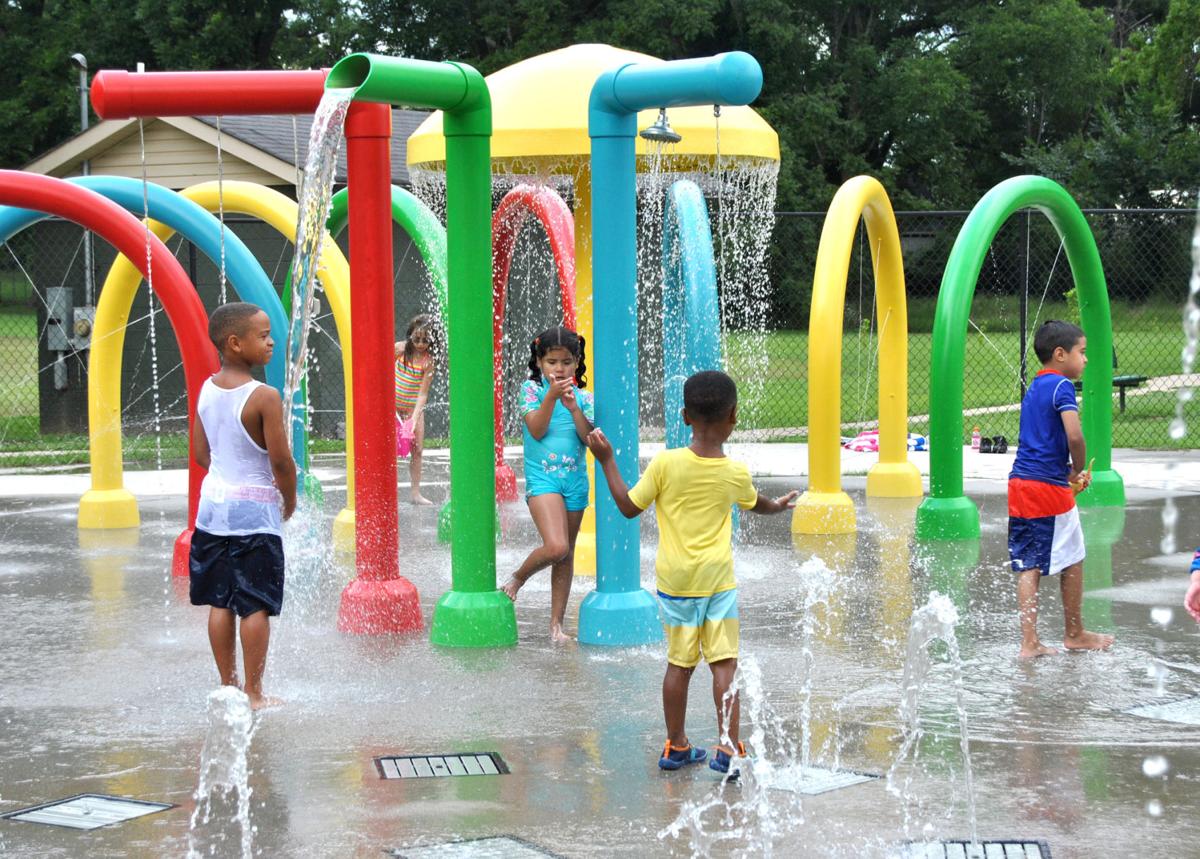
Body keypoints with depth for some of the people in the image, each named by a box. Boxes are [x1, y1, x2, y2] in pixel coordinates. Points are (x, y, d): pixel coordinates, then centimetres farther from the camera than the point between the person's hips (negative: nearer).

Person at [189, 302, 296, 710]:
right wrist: (290, 501, 0)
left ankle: (228, 686, 18)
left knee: (220, 603, 11)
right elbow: (281, 461, -16)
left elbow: (201, 453, 10)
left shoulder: (207, 390, 4)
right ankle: (253, 692, 3)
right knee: (257, 605, 0)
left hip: (213, 503, 7)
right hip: (255, 510, -7)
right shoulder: (264, 397, -18)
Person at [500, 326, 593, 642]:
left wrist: (574, 406, -16)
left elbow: (588, 438, -4)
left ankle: (557, 623, 15)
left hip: (575, 479, 4)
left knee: (567, 554, 8)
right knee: (556, 547, -22)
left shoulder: (583, 396, 7)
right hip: (541, 477, -4)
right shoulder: (532, 388, 0)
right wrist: (552, 396, -19)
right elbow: (537, 430, -11)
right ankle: (518, 577, 8)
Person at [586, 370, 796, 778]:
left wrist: (607, 460, 9)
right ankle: (728, 748, -3)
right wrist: (777, 505, 43)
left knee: (680, 664, 11)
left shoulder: (665, 464, -12)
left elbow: (629, 506, -1)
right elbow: (755, 503, 19)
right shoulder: (736, 474, -5)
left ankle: (676, 746, 20)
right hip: (718, 579, -1)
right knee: (724, 664, 2)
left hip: (676, 580, 1)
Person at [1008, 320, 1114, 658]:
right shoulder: (1062, 386, -10)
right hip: (1050, 485, -8)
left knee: (1028, 567, 6)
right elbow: (1074, 435, -23)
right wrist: (1080, 470, -6)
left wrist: (1071, 475, 13)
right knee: (1073, 562, 10)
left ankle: (1029, 642, 3)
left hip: (1019, 482, 8)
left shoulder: (1034, 387, 16)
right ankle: (1075, 634, 23)